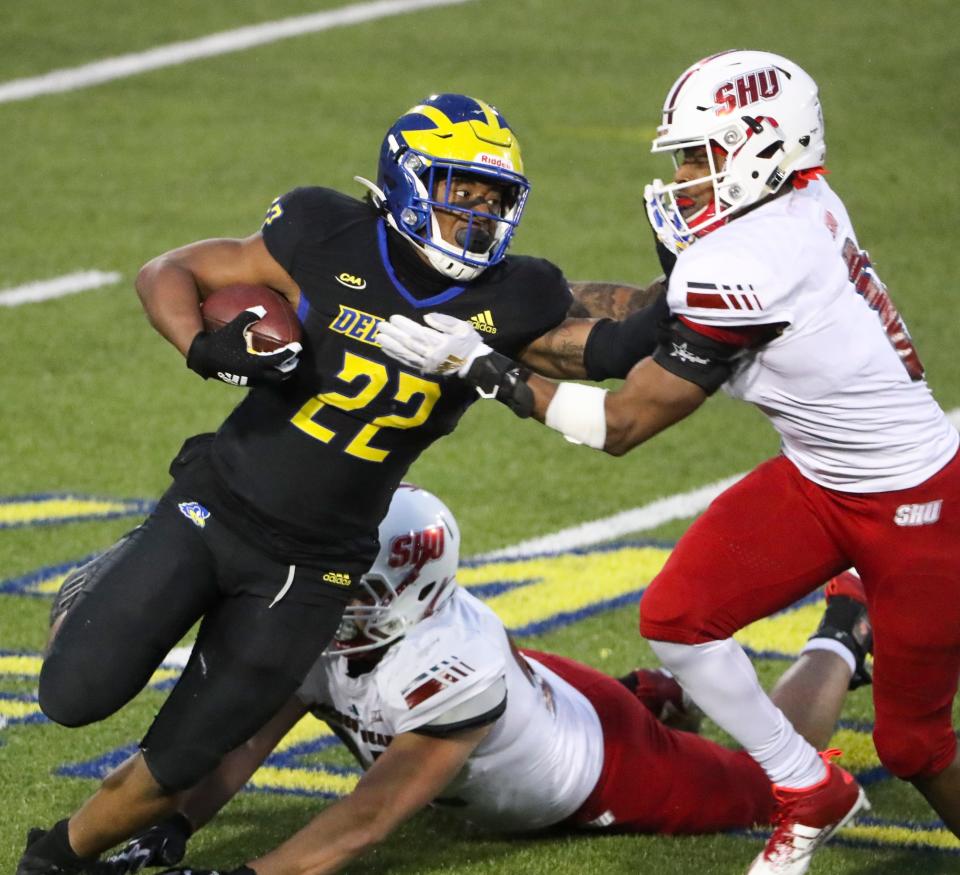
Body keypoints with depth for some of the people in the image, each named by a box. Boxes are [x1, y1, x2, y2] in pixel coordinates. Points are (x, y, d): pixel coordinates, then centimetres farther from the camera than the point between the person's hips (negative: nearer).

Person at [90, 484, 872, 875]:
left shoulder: (451, 671, -47)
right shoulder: (316, 630, -28)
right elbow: (243, 741, -27)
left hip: (602, 765, -6)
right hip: (537, 694, 6)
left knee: (774, 779, 15)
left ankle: (836, 641, 41)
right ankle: (658, 699, 46)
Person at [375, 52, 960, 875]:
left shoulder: (746, 267, -30)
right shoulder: (798, 207, -5)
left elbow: (621, 423, -22)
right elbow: (655, 319, 8)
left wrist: (483, 366, -19)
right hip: (816, 478, 9)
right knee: (677, 617, -3)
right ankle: (812, 794, 16)